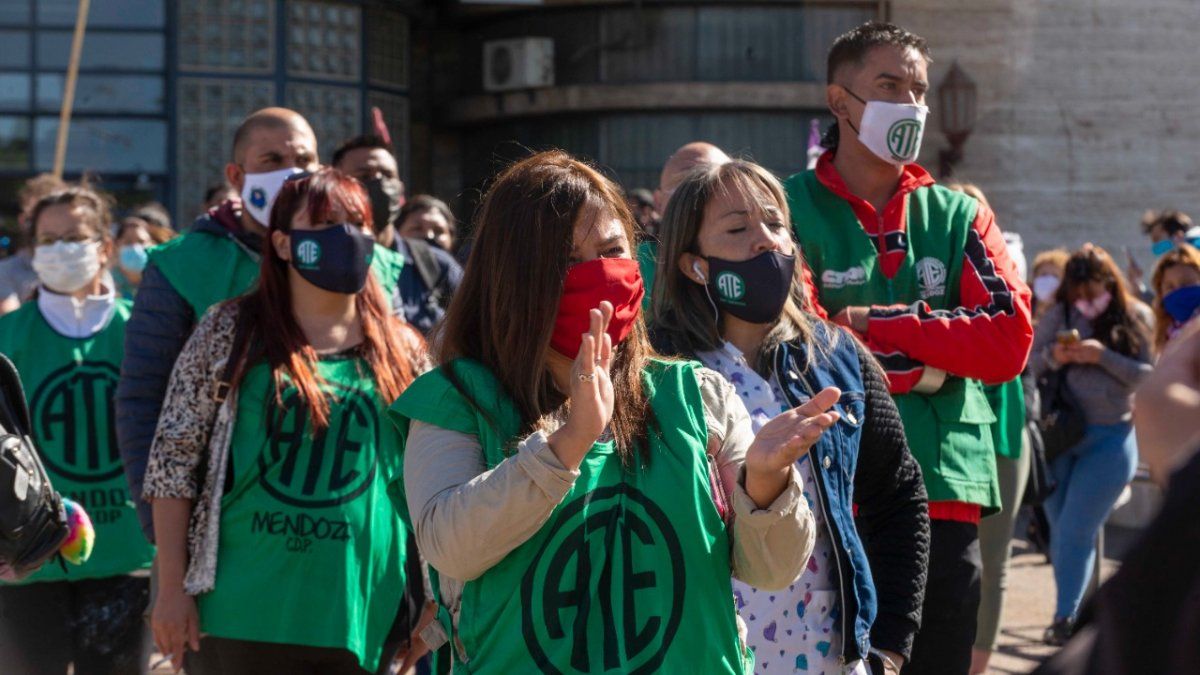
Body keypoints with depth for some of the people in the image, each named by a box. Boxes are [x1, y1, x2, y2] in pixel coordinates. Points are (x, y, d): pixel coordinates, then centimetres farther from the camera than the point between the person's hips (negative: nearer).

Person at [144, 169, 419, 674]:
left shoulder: (401, 352, 7)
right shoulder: (229, 332, 1)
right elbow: (172, 461, 0)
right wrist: (172, 589, -5)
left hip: (362, 615, 2)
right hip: (246, 614, -2)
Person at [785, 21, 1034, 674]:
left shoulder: (958, 217, 12)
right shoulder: (790, 210, 1)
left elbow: (1008, 343, -2)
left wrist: (876, 324, -8)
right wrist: (926, 359, -9)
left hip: (946, 496, 4)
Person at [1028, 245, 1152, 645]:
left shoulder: (1136, 318, -3)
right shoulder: (1059, 317, 1)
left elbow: (1150, 376, -10)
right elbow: (1027, 366, 4)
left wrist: (1103, 357, -20)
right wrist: (1053, 357, -16)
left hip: (1111, 439, -3)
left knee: (1076, 531, -6)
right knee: (1062, 532, 9)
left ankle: (1065, 616, 4)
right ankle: (1071, 612, 23)